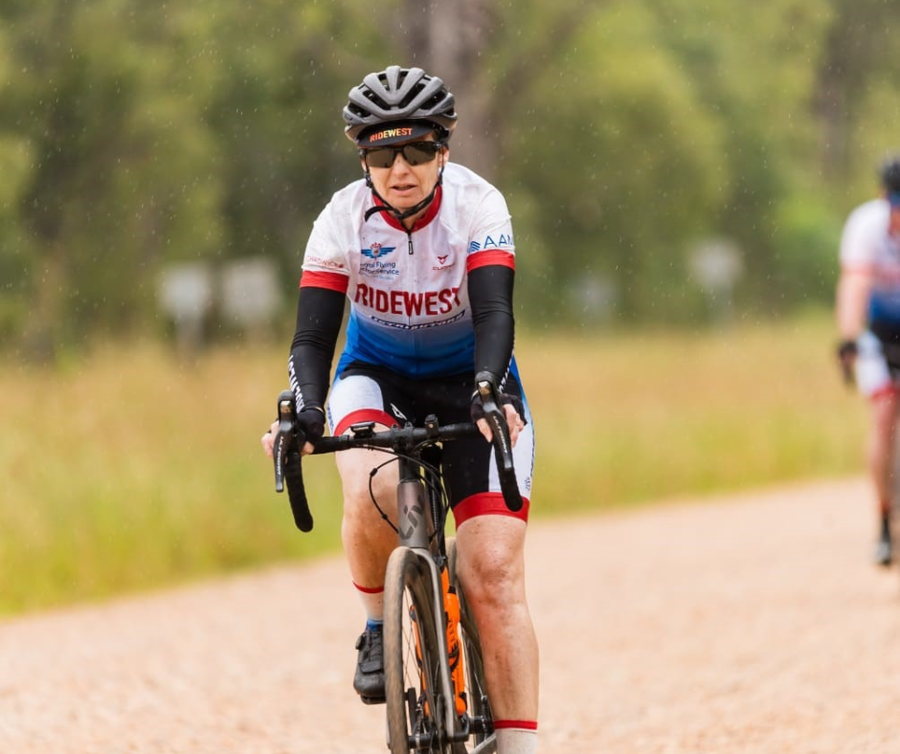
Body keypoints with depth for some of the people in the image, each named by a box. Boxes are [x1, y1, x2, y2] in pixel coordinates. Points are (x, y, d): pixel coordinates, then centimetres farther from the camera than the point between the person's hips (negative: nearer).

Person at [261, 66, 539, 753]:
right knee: (374, 490, -35)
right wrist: (300, 413, -41)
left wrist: (489, 393, -51)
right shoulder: (345, 218, -19)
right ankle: (379, 631, -6)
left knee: (494, 575, -15)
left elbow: (494, 312, -32)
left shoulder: (477, 205, -21)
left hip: (471, 386, 0)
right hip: (377, 377, 0)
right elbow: (313, 336, -22)